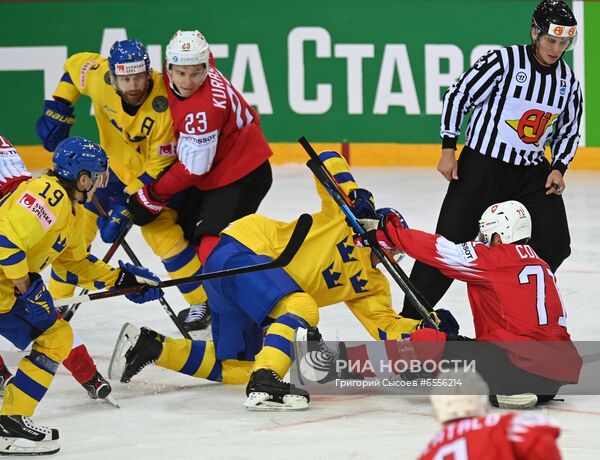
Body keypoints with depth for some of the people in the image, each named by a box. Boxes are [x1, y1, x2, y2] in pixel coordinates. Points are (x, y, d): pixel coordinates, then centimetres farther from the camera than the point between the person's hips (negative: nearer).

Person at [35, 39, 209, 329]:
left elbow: (160, 165, -27)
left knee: (161, 232, -18)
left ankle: (205, 302, -3)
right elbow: (75, 65, -1)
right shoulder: (99, 77, -25)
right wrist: (57, 109, -8)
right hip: (114, 163, 4)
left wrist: (128, 204, -30)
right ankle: (57, 301, 18)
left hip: (155, 173, -4)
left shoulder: (164, 106, -34)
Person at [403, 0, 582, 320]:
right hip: (482, 165, -5)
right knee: (450, 241, -8)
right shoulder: (503, 62, -13)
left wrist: (558, 169, 1)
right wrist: (448, 150, -10)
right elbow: (458, 96, -9)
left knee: (554, 244, -2)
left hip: (532, 172, 5)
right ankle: (410, 317, -1)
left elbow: (569, 130, 16)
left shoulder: (568, 81, 3)